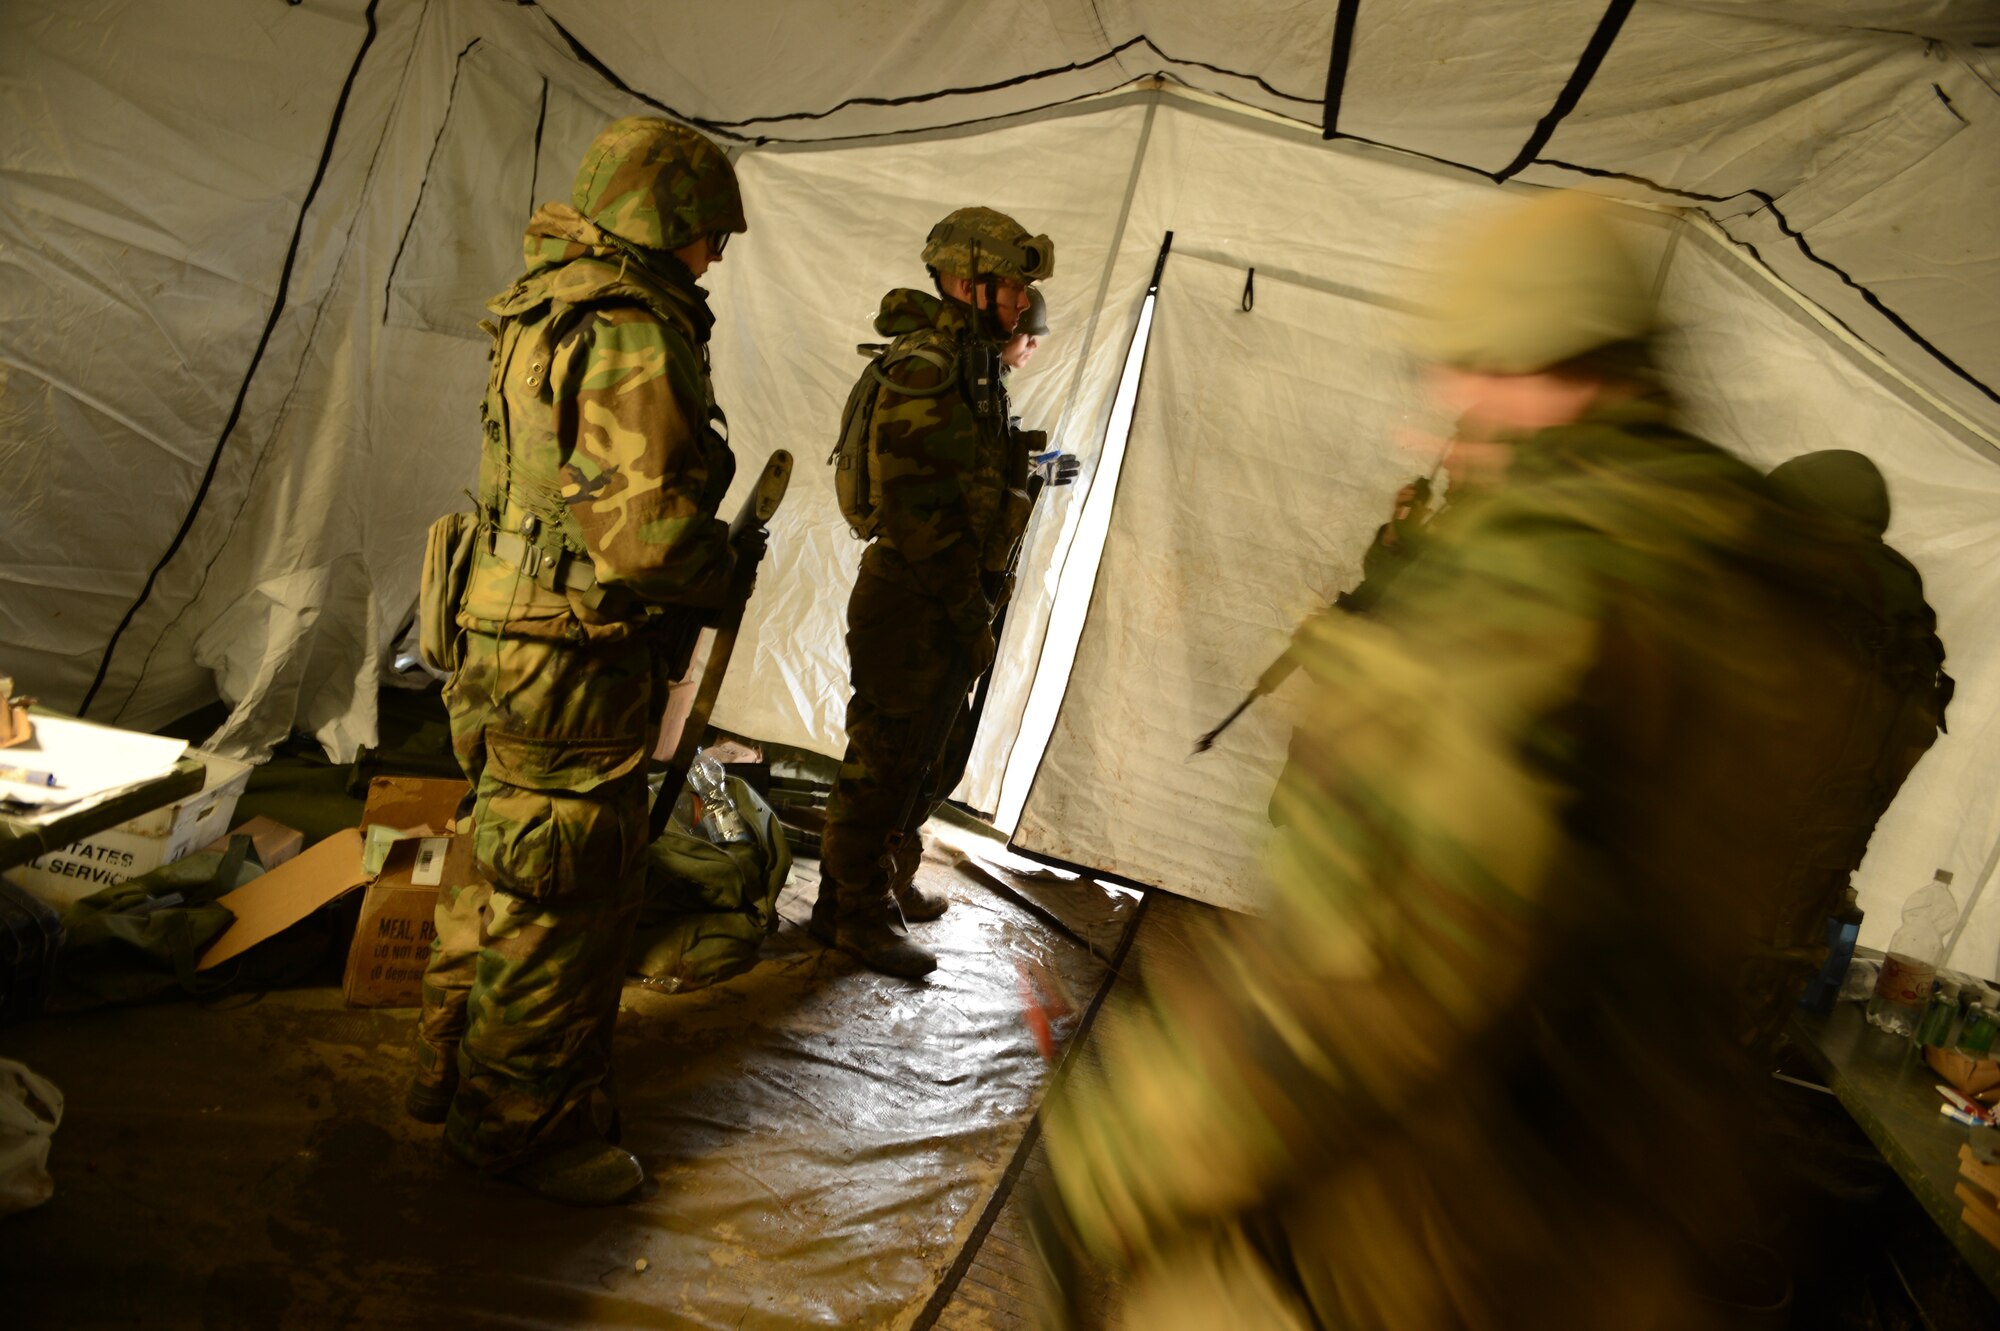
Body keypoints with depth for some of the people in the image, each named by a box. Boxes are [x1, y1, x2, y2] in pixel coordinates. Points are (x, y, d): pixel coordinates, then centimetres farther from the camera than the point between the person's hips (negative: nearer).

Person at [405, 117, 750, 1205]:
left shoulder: (543, 313, 13)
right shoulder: (632, 340, -20)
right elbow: (646, 532, -28)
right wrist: (718, 567, -8)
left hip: (507, 644, 10)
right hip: (578, 666, -10)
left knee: (509, 875, 24)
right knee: (569, 903, 4)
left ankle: (455, 1071, 42)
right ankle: (524, 1123, 21)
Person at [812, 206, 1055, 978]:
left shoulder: (973, 369, 13)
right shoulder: (925, 370, -19)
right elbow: (923, 513, -22)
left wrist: (976, 606, 17)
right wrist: (972, 617, -17)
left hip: (946, 606, 10)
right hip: (912, 607, -10)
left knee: (935, 756, 21)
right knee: (886, 762, 3)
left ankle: (890, 878, 39)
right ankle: (854, 912, 18)